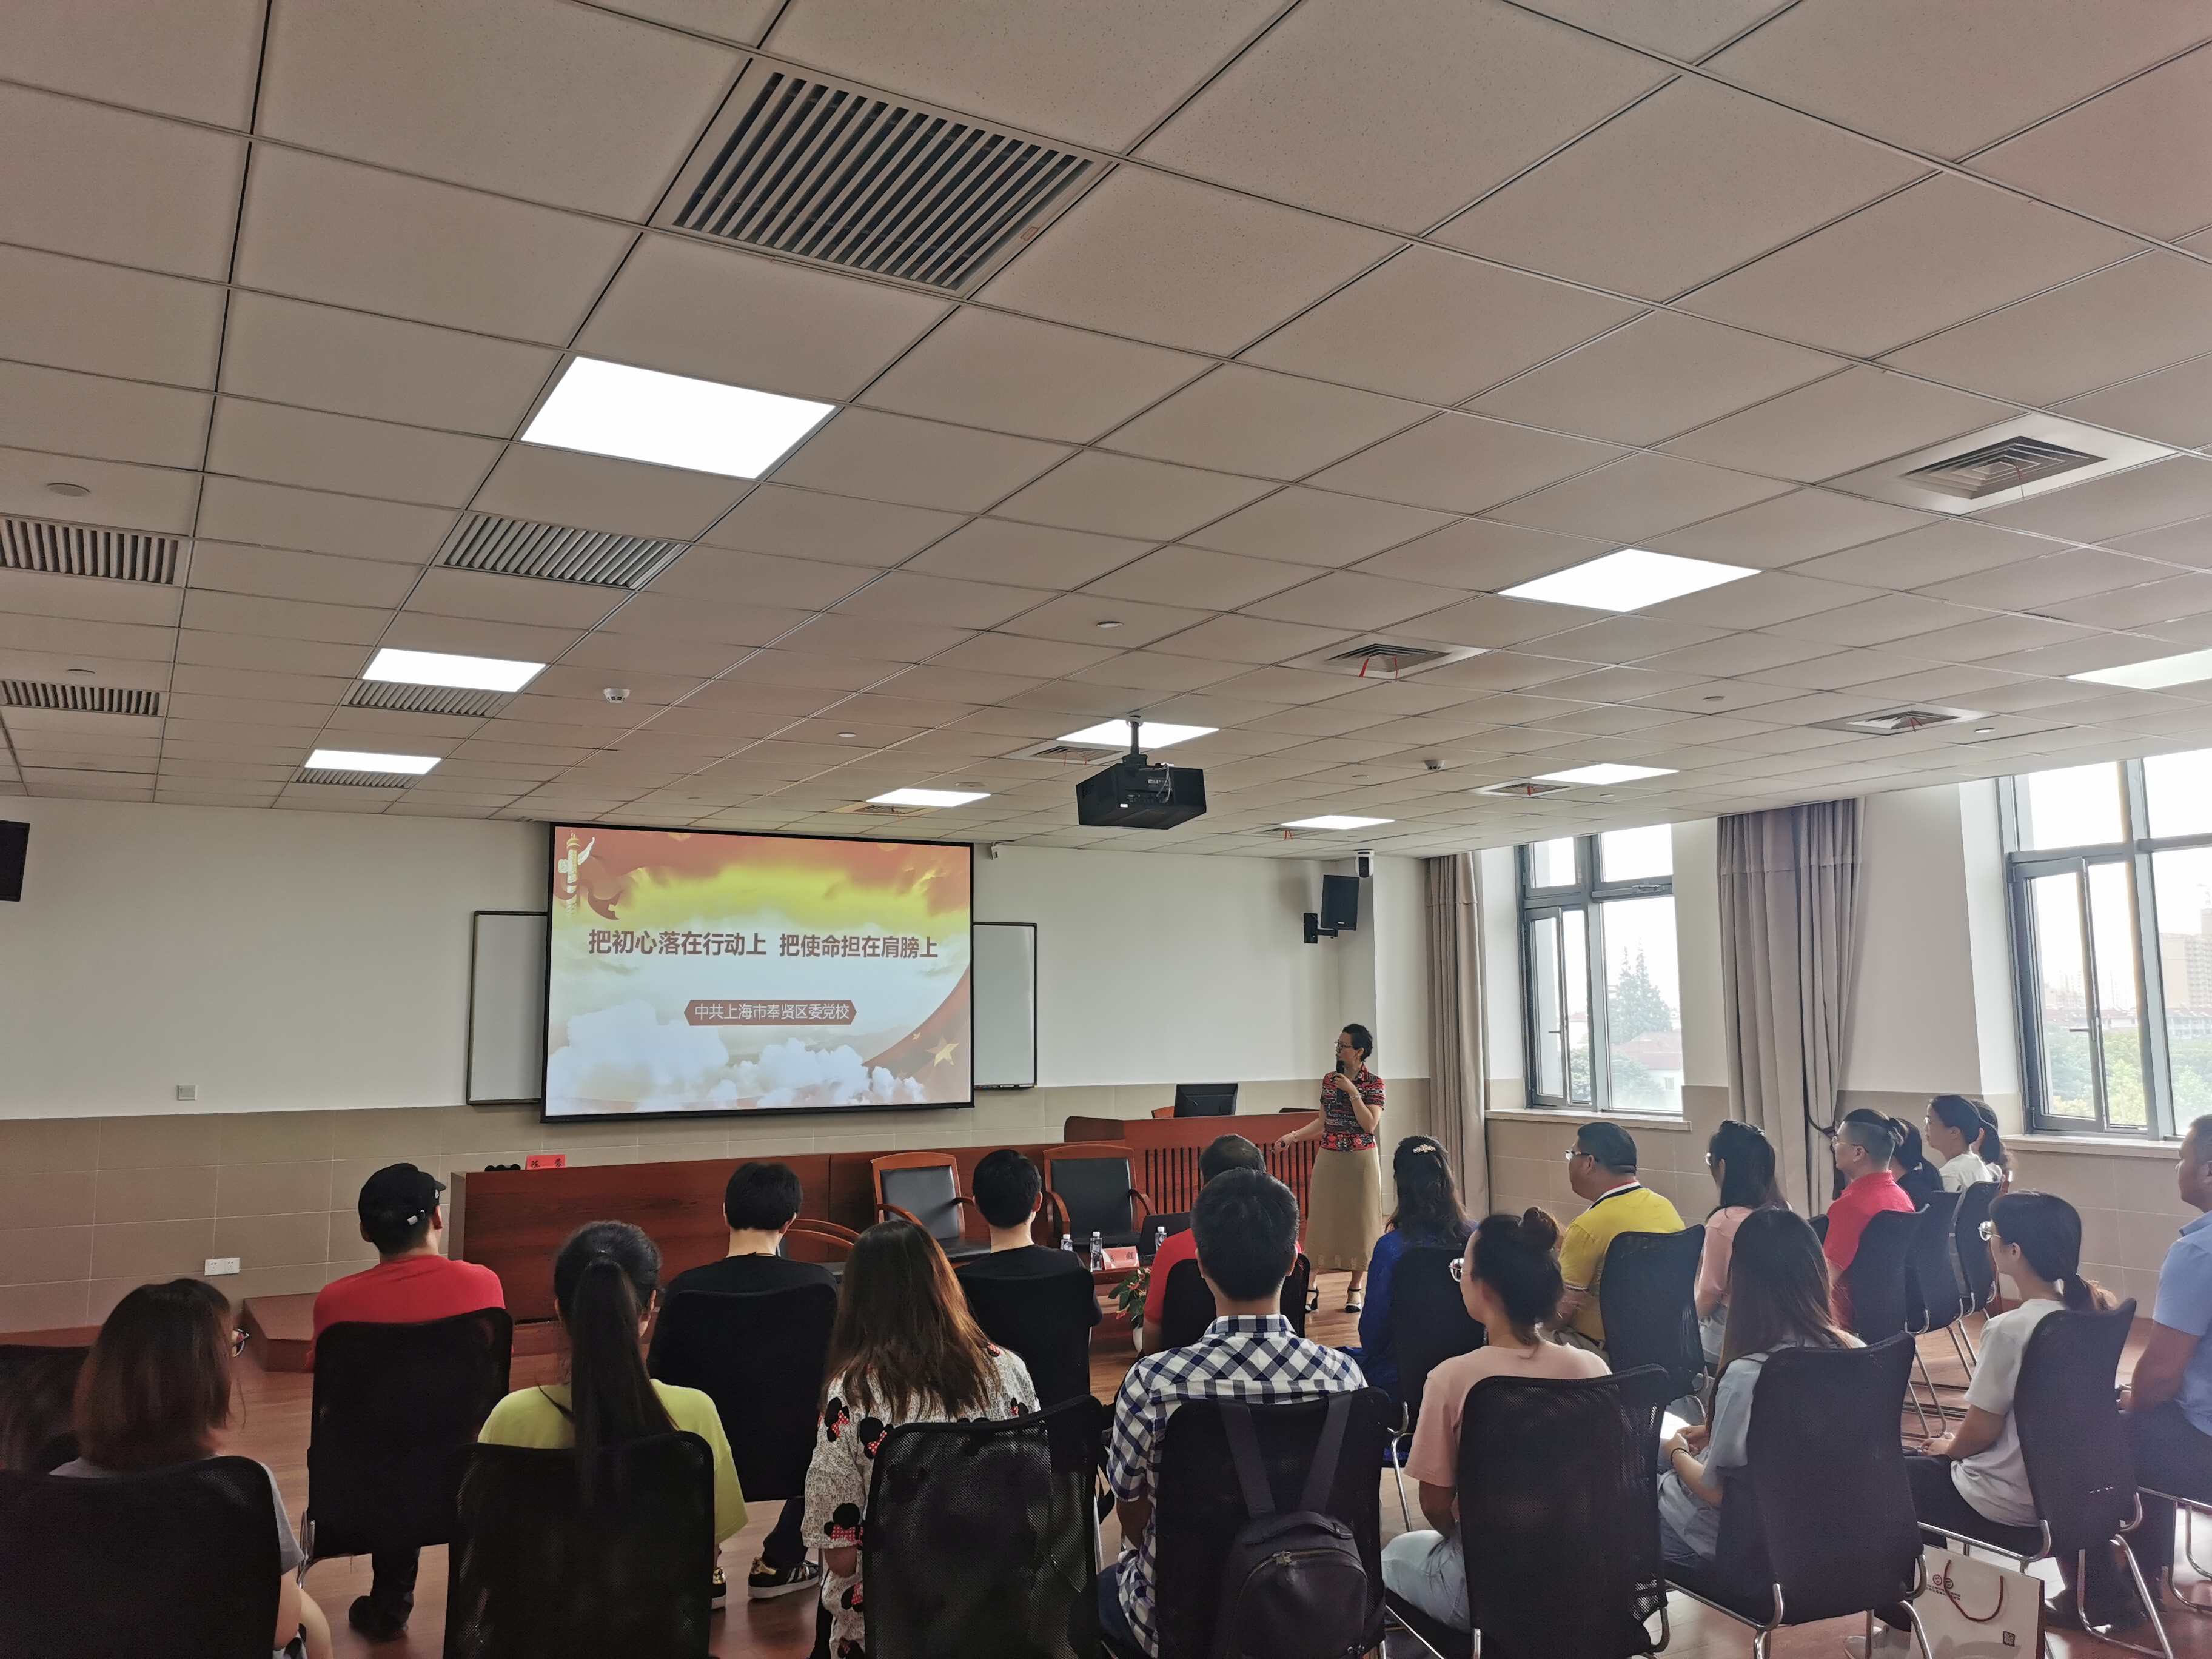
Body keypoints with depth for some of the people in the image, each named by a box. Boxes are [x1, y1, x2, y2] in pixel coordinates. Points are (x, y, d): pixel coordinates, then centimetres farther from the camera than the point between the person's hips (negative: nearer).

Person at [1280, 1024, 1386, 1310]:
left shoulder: (1373, 1083, -6)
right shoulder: (1330, 1080, 7)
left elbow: (1370, 1125, -15)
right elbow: (1322, 1123, 11)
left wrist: (1353, 1092, -19)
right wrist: (1293, 1136, 1)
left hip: (1361, 1161, -4)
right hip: (1328, 1160, 4)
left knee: (1359, 1221, 3)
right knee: (1322, 1220, 3)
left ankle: (1355, 1289, 13)